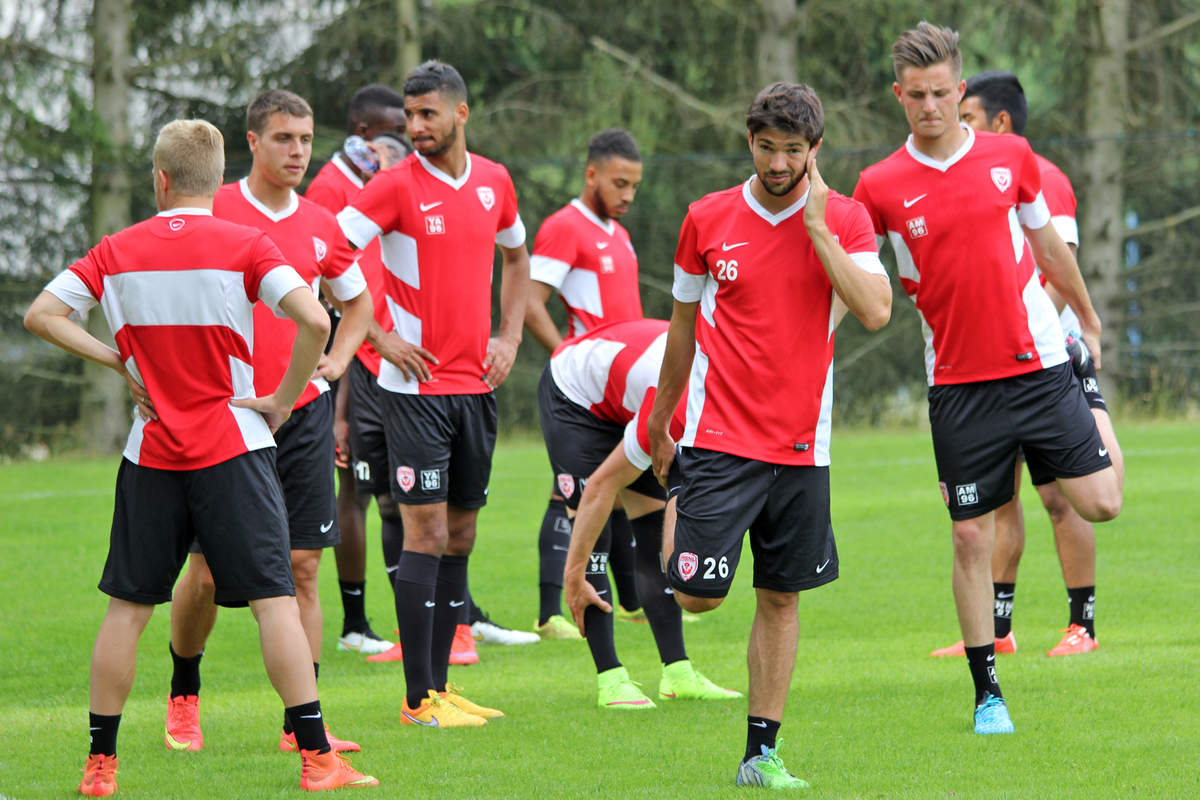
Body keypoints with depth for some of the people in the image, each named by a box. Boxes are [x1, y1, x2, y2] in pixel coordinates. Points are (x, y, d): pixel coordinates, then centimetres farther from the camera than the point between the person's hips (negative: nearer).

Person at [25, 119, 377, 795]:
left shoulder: (118, 252, 3)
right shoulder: (245, 247, -5)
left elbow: (41, 315, 1)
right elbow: (314, 319, -17)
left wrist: (118, 361, 4)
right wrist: (282, 401, -6)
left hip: (152, 454, 2)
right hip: (234, 448, -2)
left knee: (128, 607, 9)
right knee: (275, 600, -3)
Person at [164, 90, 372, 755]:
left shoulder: (320, 226, 9)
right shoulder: (210, 214, -4)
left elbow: (358, 301, 25)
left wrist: (335, 360, 9)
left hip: (301, 413, 3)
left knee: (302, 566, -2)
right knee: (207, 570, -2)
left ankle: (300, 724, 1)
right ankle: (183, 700, 23)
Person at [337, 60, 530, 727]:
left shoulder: (494, 182, 8)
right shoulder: (398, 186, -8)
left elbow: (516, 256, 25)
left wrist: (510, 336, 12)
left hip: (476, 383, 6)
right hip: (416, 387, -6)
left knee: (460, 535, 8)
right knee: (427, 534, -8)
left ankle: (439, 686, 15)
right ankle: (419, 699, -5)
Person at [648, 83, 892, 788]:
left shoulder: (846, 220, 0)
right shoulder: (708, 219, 1)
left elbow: (876, 311, -16)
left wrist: (817, 227, -17)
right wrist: (661, 423, 18)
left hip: (801, 446, 1)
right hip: (721, 436, -1)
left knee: (782, 598, 4)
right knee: (699, 594, -9)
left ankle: (763, 753, 11)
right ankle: (676, 528, 26)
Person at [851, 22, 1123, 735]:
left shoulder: (1011, 157, 1)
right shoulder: (880, 187, -3)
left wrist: (1089, 321, 24)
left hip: (1039, 364, 1)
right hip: (958, 383, -1)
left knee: (1100, 503, -2)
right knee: (972, 538, -1)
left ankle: (1097, 416, 34)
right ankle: (988, 693, 10)